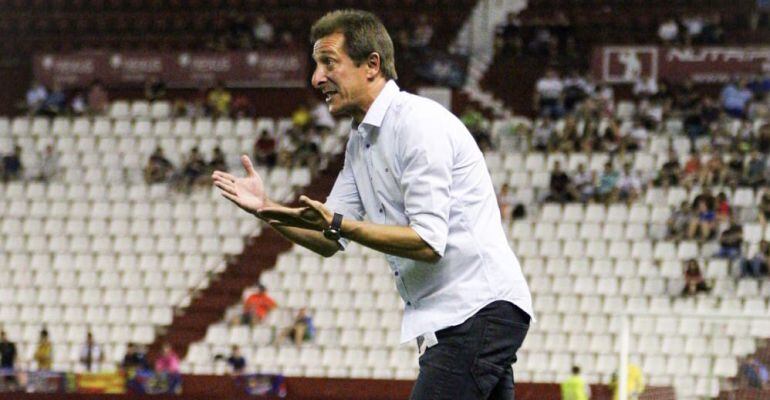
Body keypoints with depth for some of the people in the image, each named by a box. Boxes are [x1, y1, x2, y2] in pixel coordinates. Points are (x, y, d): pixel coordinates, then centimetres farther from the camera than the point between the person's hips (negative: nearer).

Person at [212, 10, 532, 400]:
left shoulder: (419, 123, -15)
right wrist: (268, 209, 1)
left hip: (480, 308, -10)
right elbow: (330, 240, 17)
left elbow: (429, 242, -22)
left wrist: (338, 223, -26)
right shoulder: (360, 140, 16)